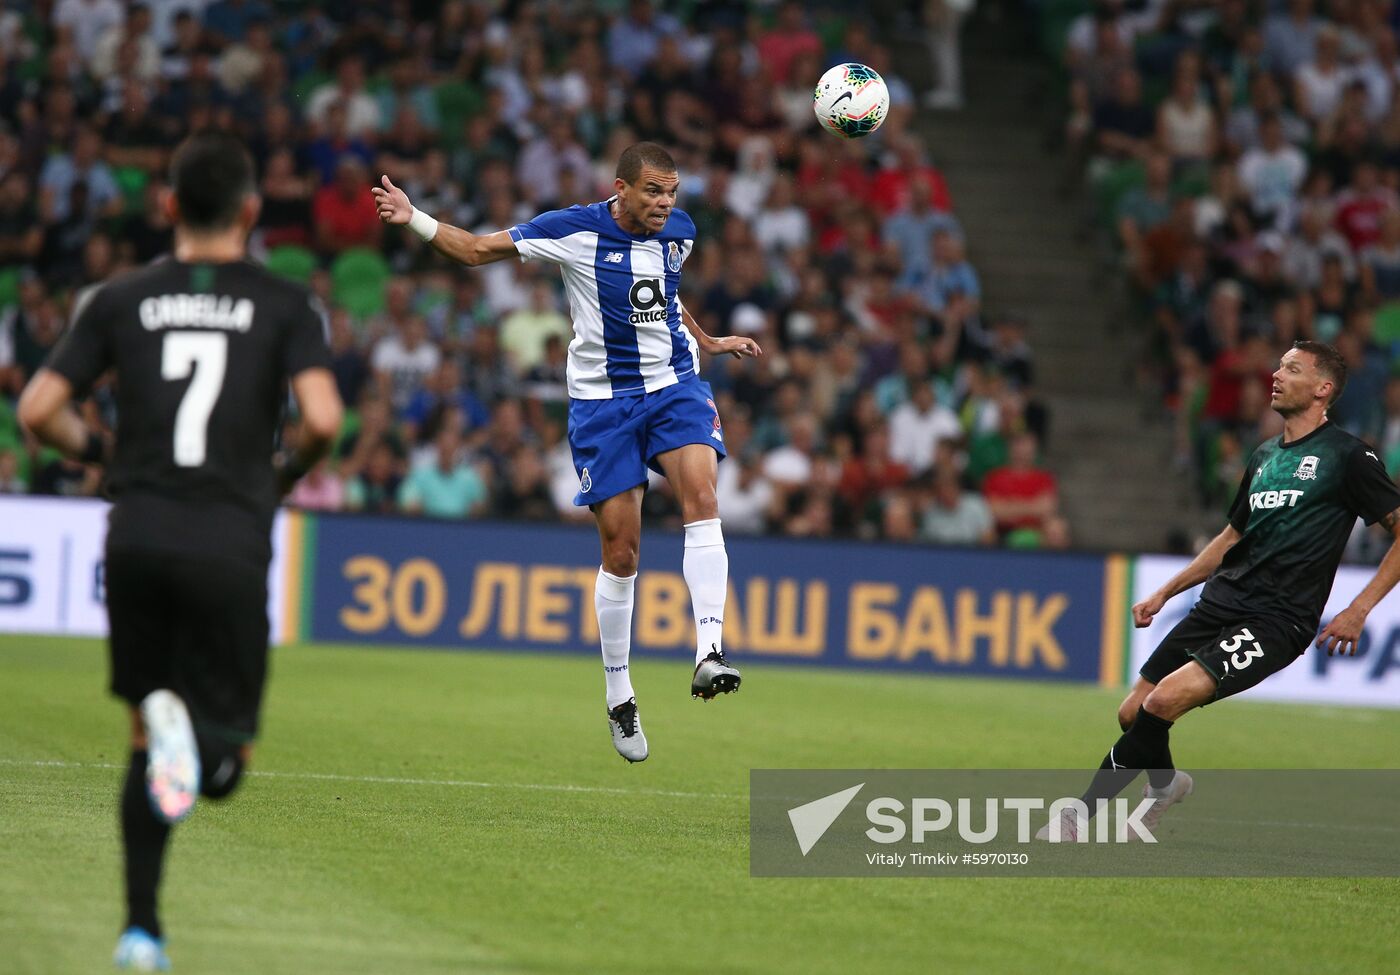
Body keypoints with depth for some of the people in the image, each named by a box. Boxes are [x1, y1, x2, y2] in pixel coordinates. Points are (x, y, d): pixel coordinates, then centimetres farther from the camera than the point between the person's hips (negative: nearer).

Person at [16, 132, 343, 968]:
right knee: (226, 758, 6)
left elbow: (39, 410, 3)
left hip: (138, 535, 2)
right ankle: (188, 721, -30)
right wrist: (287, 478, 9)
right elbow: (322, 419, -12)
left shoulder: (121, 301, 8)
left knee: (146, 741, 17)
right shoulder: (286, 306, 2)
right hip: (230, 544, -2)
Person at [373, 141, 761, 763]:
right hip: (601, 400, -3)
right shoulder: (575, 231, -11)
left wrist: (707, 342, 31)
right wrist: (413, 218, -16)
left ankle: (709, 653, -34)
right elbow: (477, 249, -3)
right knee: (621, 551, -3)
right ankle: (619, 695, 13)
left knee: (700, 493, -26)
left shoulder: (678, 232, 3)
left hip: (675, 386, 3)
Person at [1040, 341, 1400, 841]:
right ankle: (1164, 784, 37)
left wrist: (1358, 611, -11)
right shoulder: (1263, 456, 18)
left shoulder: (1348, 456, -4)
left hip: (1278, 620, -7)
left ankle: (1080, 816, -15)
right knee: (1133, 713, 4)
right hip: (1222, 601, 7)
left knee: (1164, 701, -24)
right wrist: (1165, 592, 24)